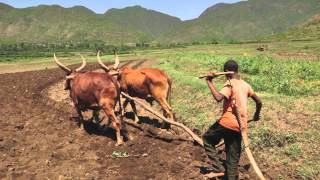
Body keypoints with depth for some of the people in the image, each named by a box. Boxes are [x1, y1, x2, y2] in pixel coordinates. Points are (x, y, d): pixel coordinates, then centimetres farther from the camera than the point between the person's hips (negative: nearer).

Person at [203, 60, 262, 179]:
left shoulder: (230, 84, -10)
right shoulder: (245, 84, 13)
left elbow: (218, 97, -29)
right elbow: (259, 102, 22)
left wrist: (209, 82, -20)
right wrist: (256, 115, 38)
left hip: (228, 122, -7)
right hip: (241, 126, 7)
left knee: (207, 139, 14)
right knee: (233, 158, 15)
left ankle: (218, 168, 6)